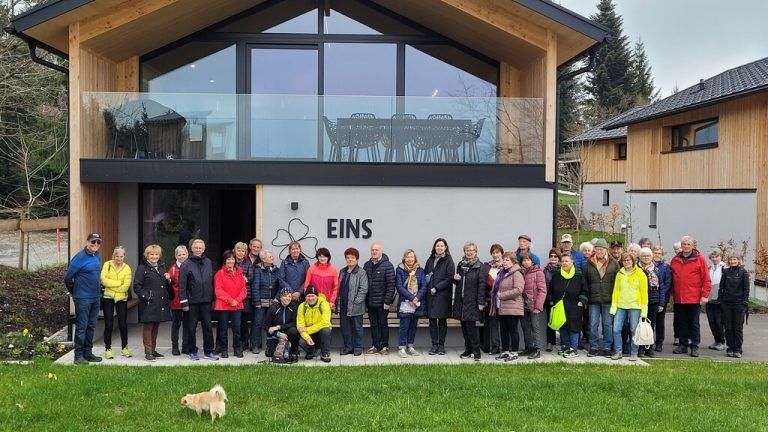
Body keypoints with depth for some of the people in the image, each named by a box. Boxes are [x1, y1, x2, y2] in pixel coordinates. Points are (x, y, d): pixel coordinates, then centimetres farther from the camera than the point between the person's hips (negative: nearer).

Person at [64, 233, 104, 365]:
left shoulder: (97, 257, 9)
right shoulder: (80, 257, -13)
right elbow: (68, 278, -11)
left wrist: (98, 291, 15)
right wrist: (74, 293, 1)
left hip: (96, 297, 7)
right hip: (83, 298, -7)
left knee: (91, 326, 12)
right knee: (81, 327, -2)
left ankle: (88, 352, 21)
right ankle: (78, 355, 4)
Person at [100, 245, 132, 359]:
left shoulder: (127, 268, 1)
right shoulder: (107, 265, 1)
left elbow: (126, 286, -8)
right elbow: (103, 280, -12)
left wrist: (111, 285, -9)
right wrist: (119, 283, -12)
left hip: (121, 298, 1)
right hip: (108, 298, -1)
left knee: (123, 324, 3)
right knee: (108, 324, 1)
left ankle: (124, 347, 19)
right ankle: (107, 349, 10)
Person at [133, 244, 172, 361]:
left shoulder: (162, 267, 17)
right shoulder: (142, 268, -3)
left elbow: (167, 287, 23)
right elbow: (136, 286, -8)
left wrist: (168, 280, 2)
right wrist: (145, 296, -16)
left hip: (160, 303, 6)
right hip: (149, 304, -6)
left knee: (156, 327, 12)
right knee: (148, 327, -2)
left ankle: (153, 350, 19)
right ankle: (148, 352, 2)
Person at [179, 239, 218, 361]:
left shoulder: (208, 262, 10)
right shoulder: (186, 265, -3)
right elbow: (182, 285, -6)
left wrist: (212, 298, 10)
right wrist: (183, 302, -11)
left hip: (206, 301, 3)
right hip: (192, 301, -3)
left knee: (208, 326, 5)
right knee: (192, 328, 5)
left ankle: (208, 351, 13)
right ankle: (192, 351, 17)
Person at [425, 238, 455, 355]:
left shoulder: (449, 261, -3)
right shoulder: (430, 260, 12)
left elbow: (450, 278, -9)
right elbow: (425, 274, 19)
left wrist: (436, 288, -13)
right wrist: (427, 286, 0)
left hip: (443, 295, -4)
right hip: (430, 295, 4)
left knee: (442, 320, 3)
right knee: (432, 320, 4)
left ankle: (441, 345, 11)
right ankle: (434, 344, 11)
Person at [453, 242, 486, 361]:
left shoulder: (479, 266, -6)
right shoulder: (460, 265, 12)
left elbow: (481, 285, -10)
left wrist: (481, 302, -15)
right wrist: (455, 279, -1)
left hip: (472, 301, -6)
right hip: (461, 300, 6)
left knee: (471, 326, -7)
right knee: (464, 327, 9)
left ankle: (476, 352, 0)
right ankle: (468, 350, 18)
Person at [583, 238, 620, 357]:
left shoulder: (614, 263, 1)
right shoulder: (589, 263, 5)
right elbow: (585, 280, 11)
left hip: (608, 299, -1)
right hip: (593, 300, 1)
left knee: (608, 324, 5)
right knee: (593, 324, 3)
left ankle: (607, 348, 14)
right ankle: (593, 347, 11)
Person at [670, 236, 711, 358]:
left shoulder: (699, 259, -3)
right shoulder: (675, 260, 8)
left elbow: (706, 279, -4)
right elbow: (672, 278, 14)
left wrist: (705, 295, -9)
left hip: (694, 298, -4)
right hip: (679, 298, 4)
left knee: (694, 323, 3)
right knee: (682, 323, 11)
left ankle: (694, 346, 10)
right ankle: (683, 344, 19)